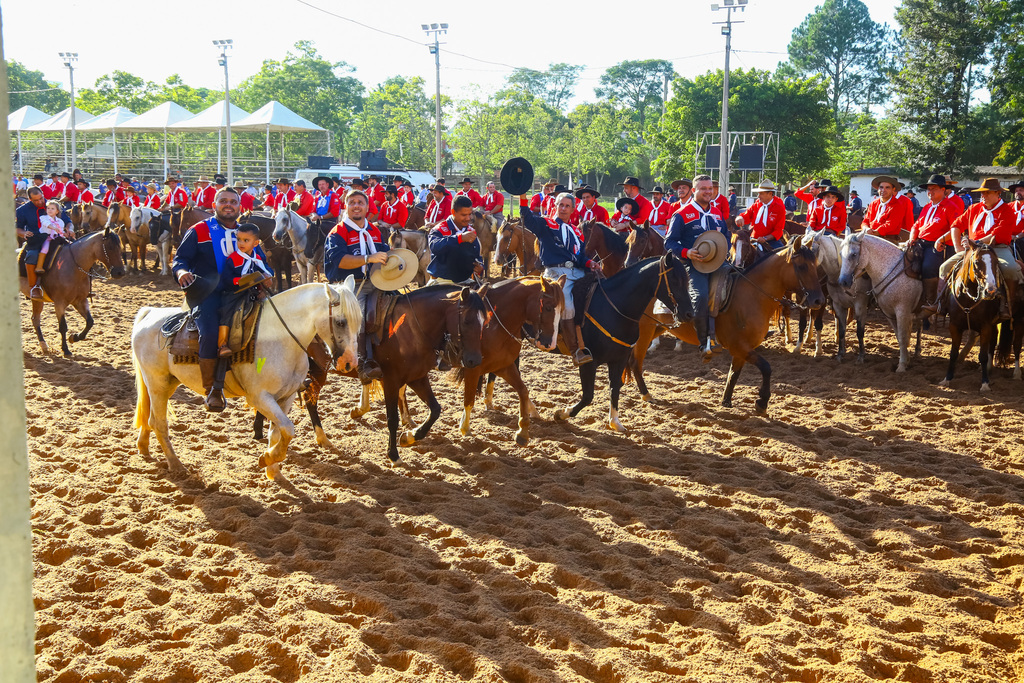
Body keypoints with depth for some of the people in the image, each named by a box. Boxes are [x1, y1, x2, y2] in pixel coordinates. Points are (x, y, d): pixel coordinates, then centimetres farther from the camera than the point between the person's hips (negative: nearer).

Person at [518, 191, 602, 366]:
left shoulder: (576, 231, 26)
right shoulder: (546, 224, 12)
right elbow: (528, 219, -7)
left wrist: (591, 263, 0)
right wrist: (523, 197, -21)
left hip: (577, 272, 6)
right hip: (556, 272, -6)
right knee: (567, 306, -27)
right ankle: (575, 351, -22)